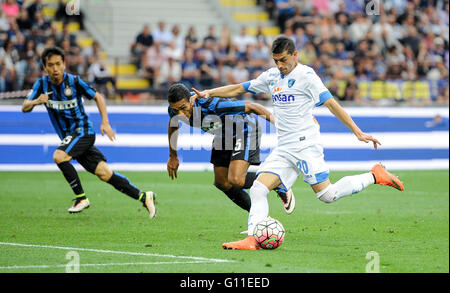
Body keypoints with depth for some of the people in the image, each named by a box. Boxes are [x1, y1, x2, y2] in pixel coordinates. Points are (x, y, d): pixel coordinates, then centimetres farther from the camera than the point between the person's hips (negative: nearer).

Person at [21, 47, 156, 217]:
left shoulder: (74, 81, -10)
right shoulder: (42, 84, 0)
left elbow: (98, 97, 0)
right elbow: (25, 107, -7)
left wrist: (105, 123, -9)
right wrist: (36, 101, -29)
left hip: (83, 131, -4)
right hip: (68, 136, 4)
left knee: (59, 156, -29)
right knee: (104, 174, -2)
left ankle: (81, 198, -16)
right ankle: (144, 197, 4)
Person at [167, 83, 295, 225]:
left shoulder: (212, 105, -40)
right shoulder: (175, 109, -19)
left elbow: (251, 107, -32)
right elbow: (173, 125, 7)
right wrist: (173, 156, 15)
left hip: (245, 130, -8)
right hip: (223, 135, 8)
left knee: (235, 180, -21)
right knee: (221, 182, 8)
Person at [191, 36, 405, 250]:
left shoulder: (305, 75, -6)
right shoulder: (271, 76, 14)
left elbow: (331, 104, -9)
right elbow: (239, 89, 23)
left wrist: (358, 132, -13)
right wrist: (209, 93, 12)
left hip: (306, 145, -7)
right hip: (283, 149, 7)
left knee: (327, 195, -11)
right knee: (258, 189, -9)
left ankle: (374, 176, 5)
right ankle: (253, 239, -11)